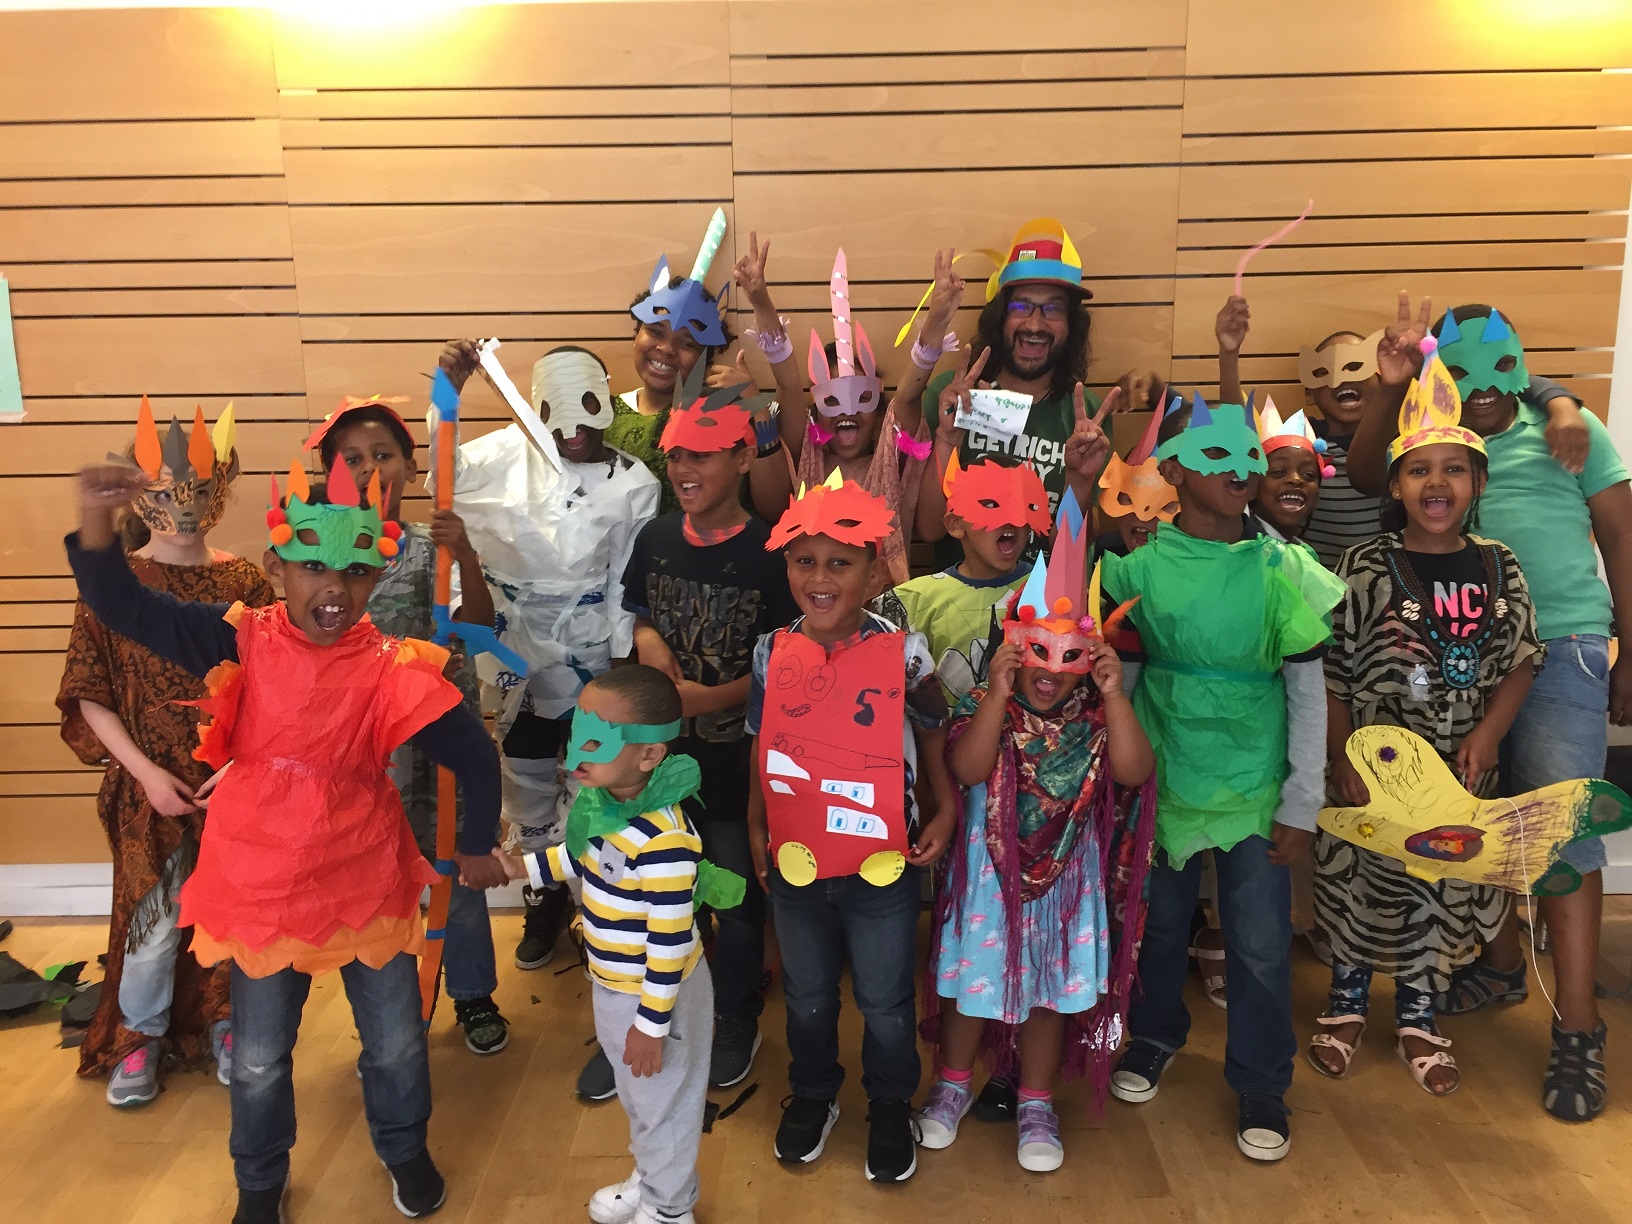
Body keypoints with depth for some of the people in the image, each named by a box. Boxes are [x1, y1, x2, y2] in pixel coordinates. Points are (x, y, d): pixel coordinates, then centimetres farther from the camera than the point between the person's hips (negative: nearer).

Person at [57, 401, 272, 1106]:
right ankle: (139, 1038, 31)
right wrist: (146, 773, -10)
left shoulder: (245, 583, -2)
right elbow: (90, 697, -3)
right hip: (152, 785, -1)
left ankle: (223, 1023, 33)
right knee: (155, 918, 7)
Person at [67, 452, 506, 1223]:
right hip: (259, 888, 1)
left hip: (366, 886, 0)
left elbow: (472, 755, -11)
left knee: (396, 1042, 17)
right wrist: (96, 520, -31)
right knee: (258, 1056, 18)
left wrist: (476, 847, -2)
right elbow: (126, 611, -15)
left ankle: (404, 1149, 47)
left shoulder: (392, 671, -16)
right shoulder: (241, 642, -12)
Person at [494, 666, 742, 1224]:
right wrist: (524, 868, 7)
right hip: (612, 984, 8)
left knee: (663, 1104, 18)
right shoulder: (605, 802, -9)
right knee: (635, 1095, 30)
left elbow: (670, 943, -28)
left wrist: (651, 1025, -20)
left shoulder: (663, 841, -36)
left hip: (655, 993, -8)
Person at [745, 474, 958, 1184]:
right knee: (807, 993, 22)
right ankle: (811, 1094, 47)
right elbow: (762, 751, 5)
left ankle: (890, 1109, 39)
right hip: (796, 860, 3)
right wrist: (756, 831, 8)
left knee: (885, 1002, 14)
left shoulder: (903, 651, -13)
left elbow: (932, 738, 0)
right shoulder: (772, 652, -5)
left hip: (883, 863, -2)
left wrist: (945, 811, -7)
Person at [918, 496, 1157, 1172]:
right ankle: (953, 1083, 38)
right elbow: (966, 770, -29)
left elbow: (1135, 772, -24)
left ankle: (1036, 1104, 35)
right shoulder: (984, 705, -14)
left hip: (1067, 873, 2)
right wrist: (999, 696, -36)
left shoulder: (1096, 713, -9)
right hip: (989, 868, -1)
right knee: (972, 976, 14)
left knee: (1053, 985, 14)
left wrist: (1114, 695, -31)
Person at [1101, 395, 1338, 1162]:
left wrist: (1301, 805, -4)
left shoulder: (1278, 568, -8)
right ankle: (1156, 1033, 44)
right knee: (1160, 924, 18)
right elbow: (1116, 671, 1)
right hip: (1163, 782, 1)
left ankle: (1261, 1086, 28)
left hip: (1254, 790, 0)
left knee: (1261, 945, 6)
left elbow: (1308, 691, -4)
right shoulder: (1136, 562, -7)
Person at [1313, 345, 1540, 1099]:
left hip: (1461, 774, 3)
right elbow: (1330, 673, -8)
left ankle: (1418, 1015, 33)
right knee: (1357, 883, 8)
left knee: (1445, 891, 13)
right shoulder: (1364, 568, -9)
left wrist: (1487, 735, -10)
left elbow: (1521, 662, 5)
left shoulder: (1498, 569, 1)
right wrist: (1342, 761, -11)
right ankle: (1347, 1000, 31)